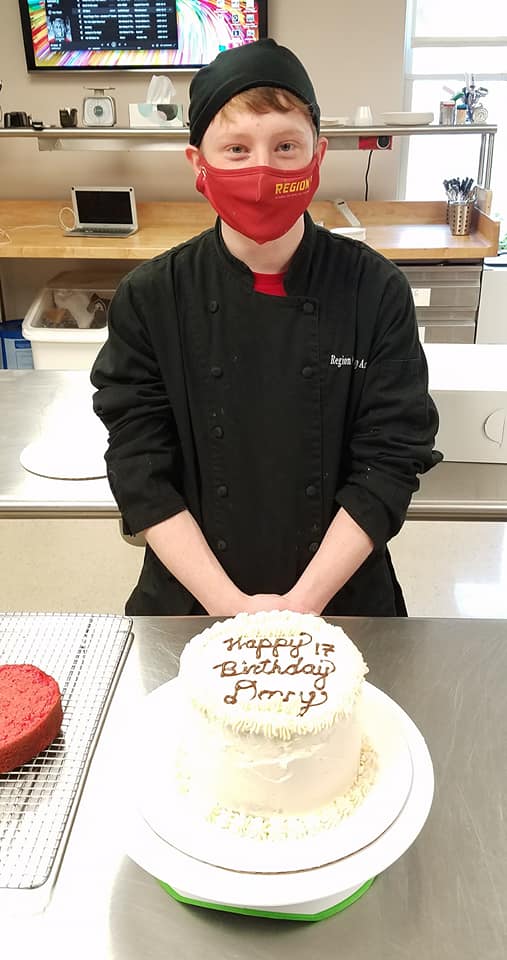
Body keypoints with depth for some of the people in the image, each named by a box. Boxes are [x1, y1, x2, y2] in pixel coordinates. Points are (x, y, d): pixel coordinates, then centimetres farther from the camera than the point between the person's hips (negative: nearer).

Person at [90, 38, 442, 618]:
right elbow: (140, 471, -11)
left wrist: (304, 601, -16)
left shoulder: (376, 293, -12)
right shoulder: (150, 299, -11)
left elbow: (392, 460, -11)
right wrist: (229, 604, -16)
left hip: (341, 597, 0)